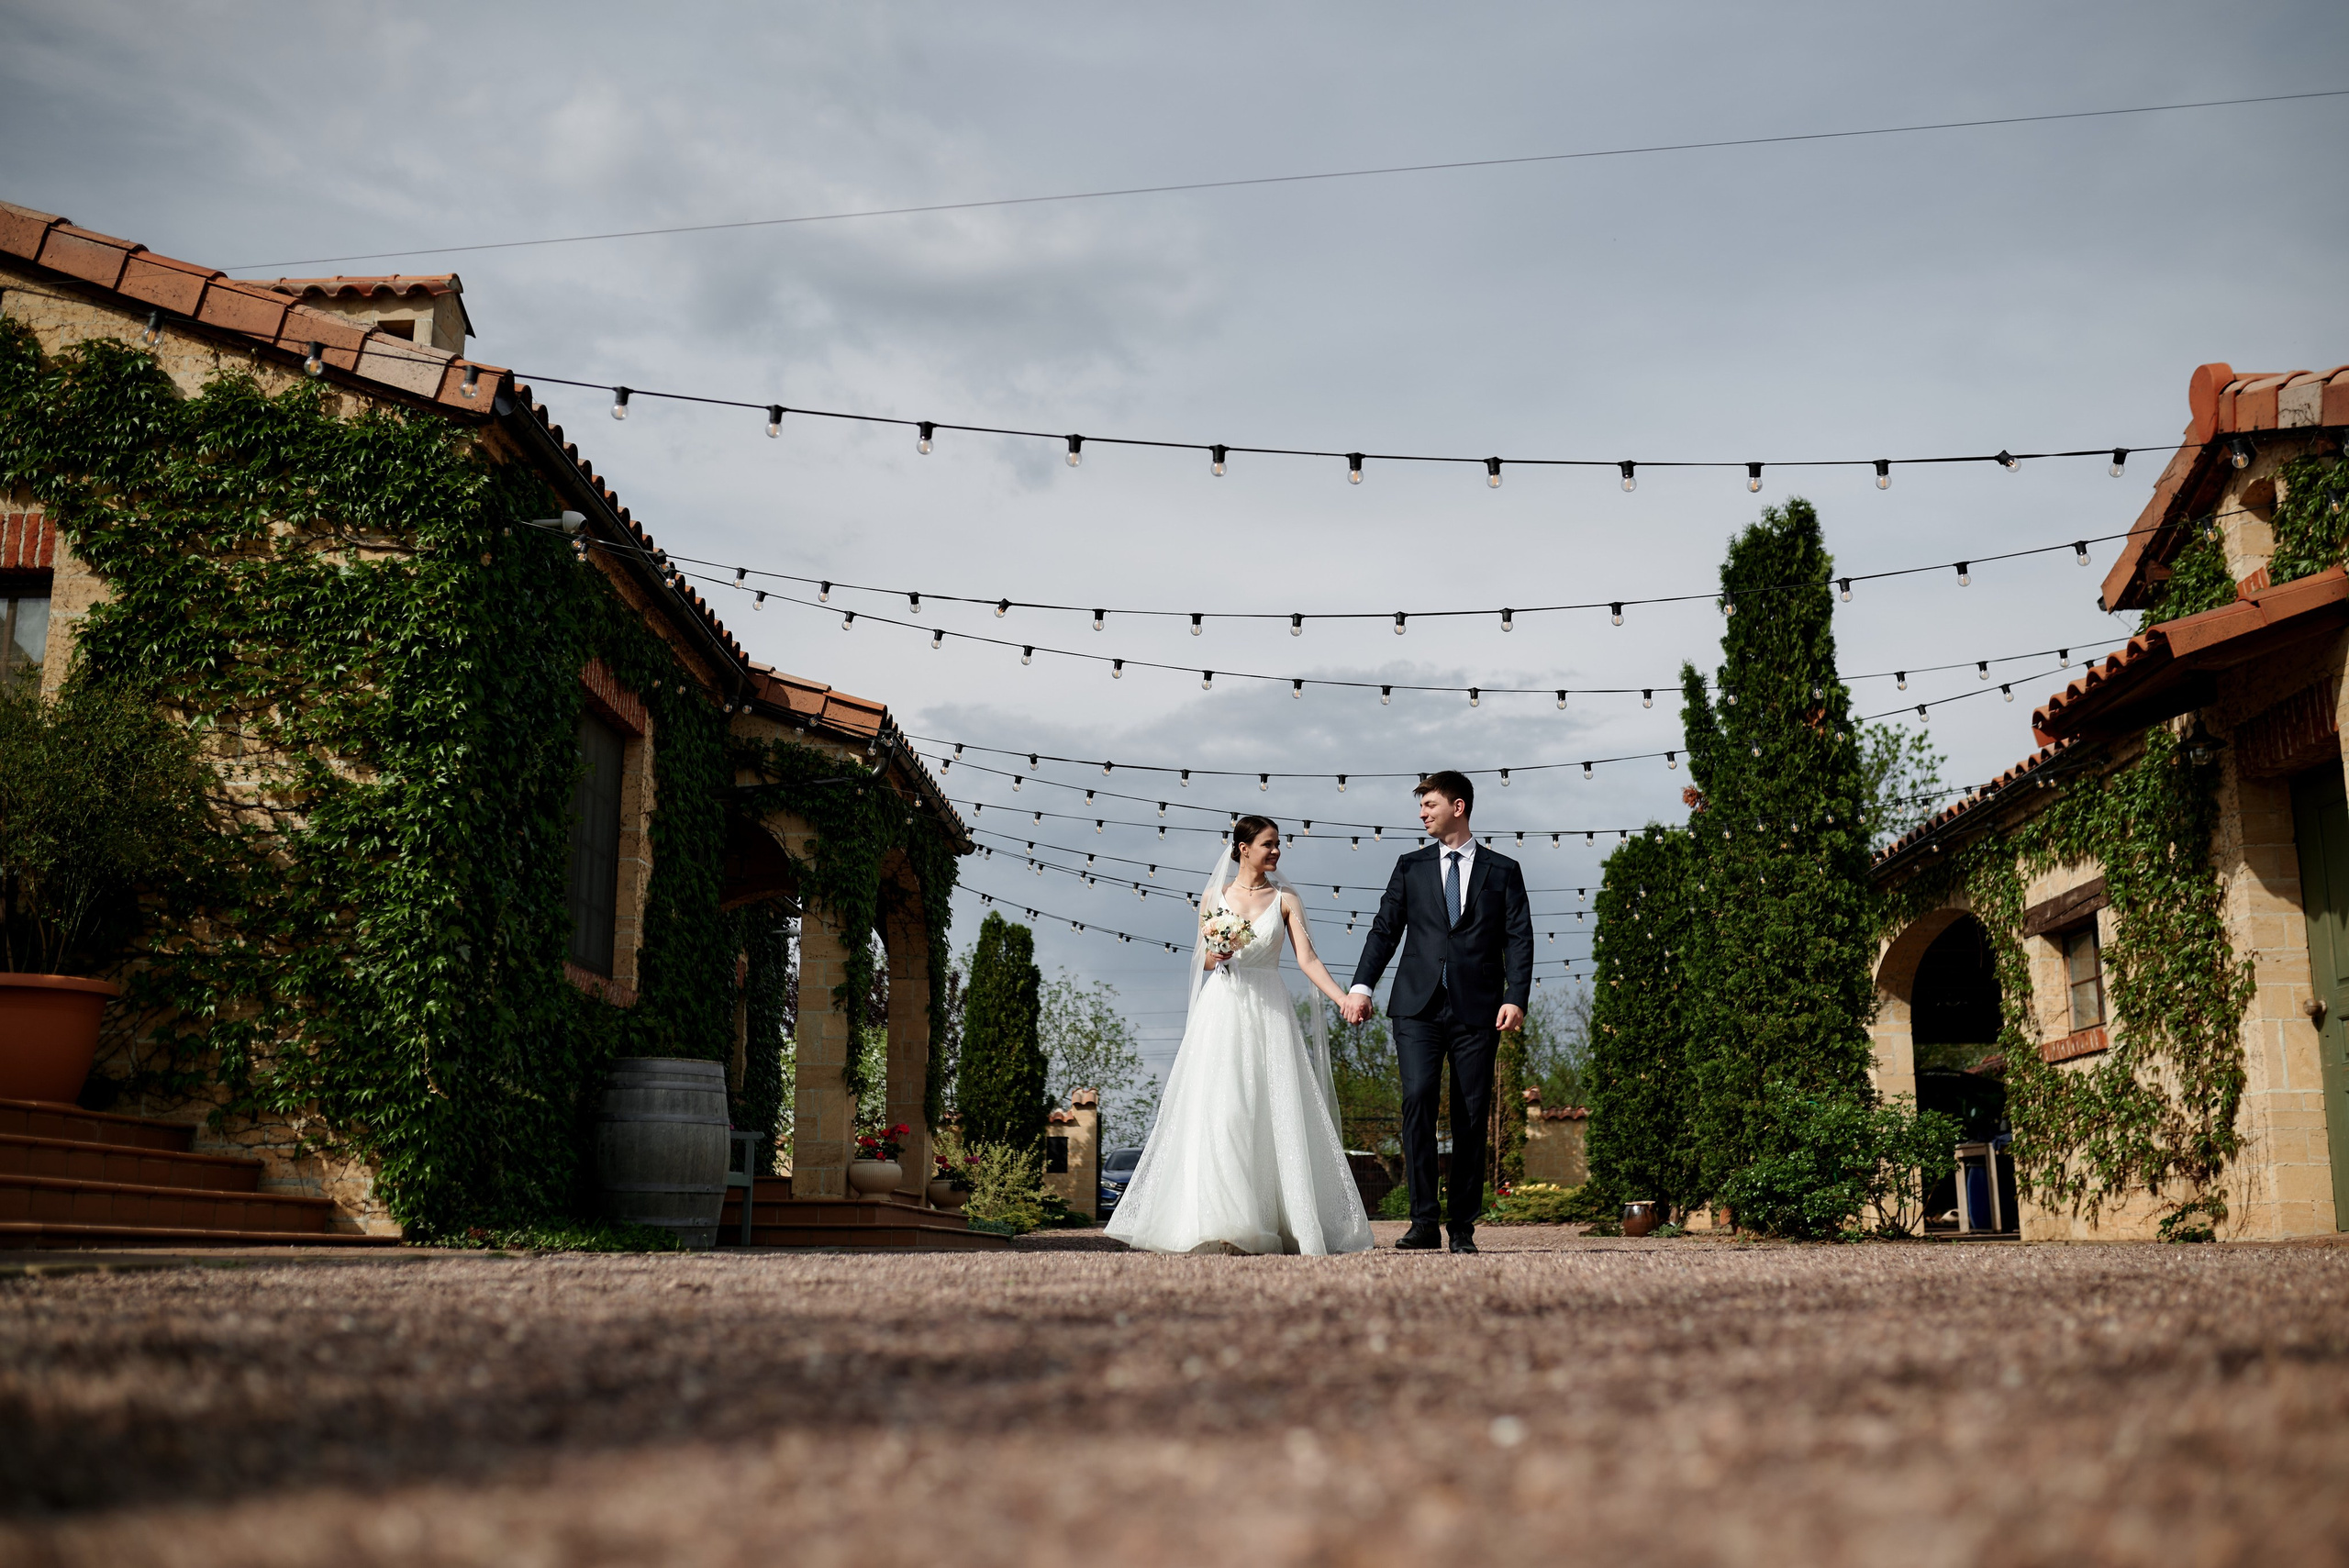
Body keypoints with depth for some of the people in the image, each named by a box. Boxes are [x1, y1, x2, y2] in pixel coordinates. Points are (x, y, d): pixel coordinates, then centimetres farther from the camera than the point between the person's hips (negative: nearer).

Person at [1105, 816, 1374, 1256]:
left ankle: (1287, 1223, 1)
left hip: (1270, 1014, 0)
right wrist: (1214, 955, -13)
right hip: (1222, 1010, 0)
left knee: (1275, 1115, -4)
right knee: (1219, 1115, -8)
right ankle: (1223, 1225, -6)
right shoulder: (1214, 897, 8)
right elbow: (1203, 962, 11)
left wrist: (1345, 998, -16)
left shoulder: (1286, 899, 6)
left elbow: (1307, 959, -3)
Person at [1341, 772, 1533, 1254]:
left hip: (1478, 1010, -1)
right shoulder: (1410, 866, 15)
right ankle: (1423, 1220, -12)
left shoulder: (1503, 870, 10)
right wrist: (1362, 985, -2)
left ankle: (1463, 1227, 7)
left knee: (1472, 1116, 0)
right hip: (1418, 1006, 1)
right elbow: (1385, 928, 11)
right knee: (1418, 1098, -16)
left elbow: (1519, 940, 4)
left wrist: (1516, 998, -10)